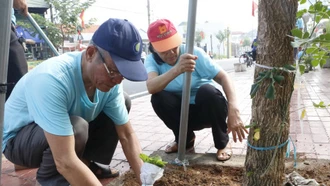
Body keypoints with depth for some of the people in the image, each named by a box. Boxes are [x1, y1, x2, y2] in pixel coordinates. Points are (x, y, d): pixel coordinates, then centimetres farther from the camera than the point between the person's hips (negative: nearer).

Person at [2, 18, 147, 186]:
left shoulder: (108, 78, -18)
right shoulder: (52, 79, -39)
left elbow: (127, 135, -13)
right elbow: (65, 162, -41)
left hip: (65, 132, 6)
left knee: (123, 101, -5)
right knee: (76, 127, -37)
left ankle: (90, 163, 4)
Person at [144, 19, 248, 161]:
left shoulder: (194, 52, -18)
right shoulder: (152, 60, -13)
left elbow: (223, 77, -23)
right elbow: (151, 87, -35)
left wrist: (233, 109, -39)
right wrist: (177, 69, -53)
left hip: (208, 110, -1)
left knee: (207, 90, -34)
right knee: (158, 97, -26)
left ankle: (222, 143, -9)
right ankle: (185, 140, -1)